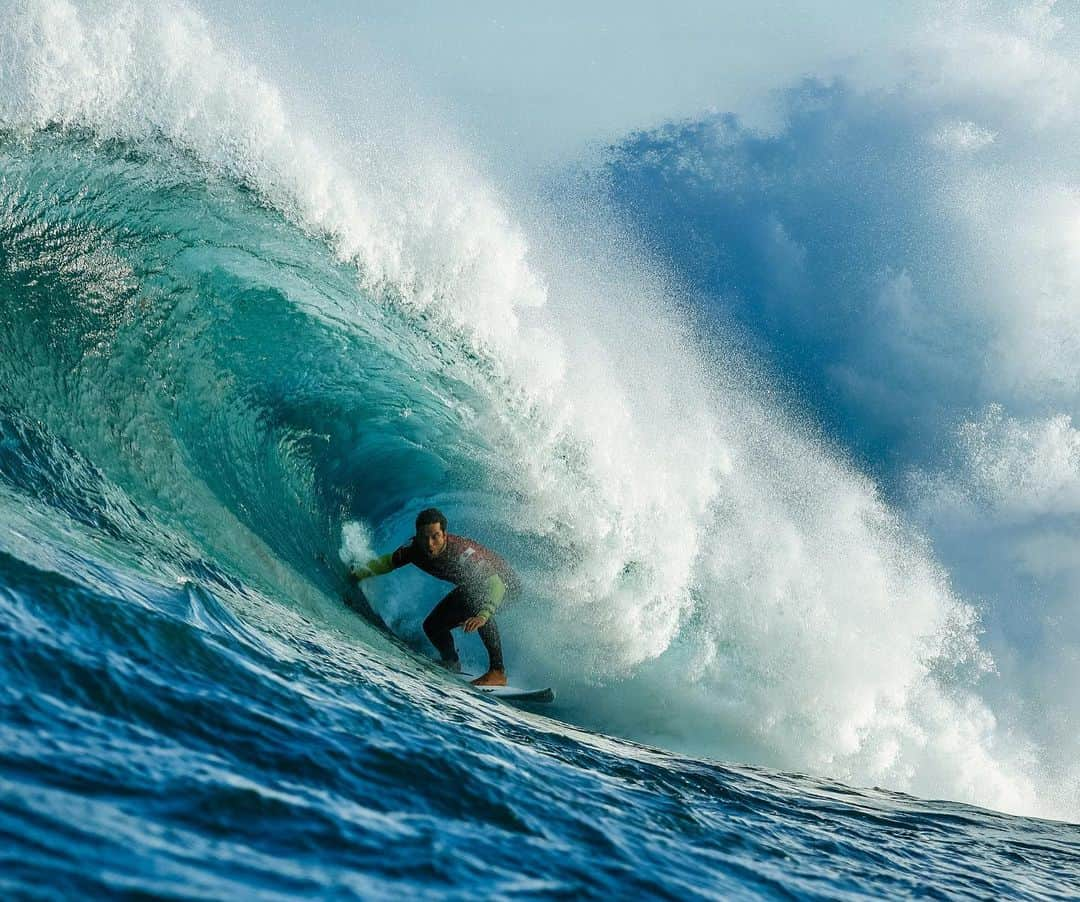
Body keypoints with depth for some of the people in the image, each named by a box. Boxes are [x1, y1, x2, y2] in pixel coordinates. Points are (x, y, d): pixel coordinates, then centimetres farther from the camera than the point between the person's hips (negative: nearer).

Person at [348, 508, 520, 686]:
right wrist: (360, 573, -15)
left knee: (476, 602, -37)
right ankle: (452, 670, 26)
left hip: (501, 579, -7)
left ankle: (498, 671, -32)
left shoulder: (461, 552, -39)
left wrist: (483, 615, -63)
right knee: (432, 626, 0)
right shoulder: (414, 549, -21)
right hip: (471, 587, 7)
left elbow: (494, 584, -47)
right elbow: (388, 561, 0)